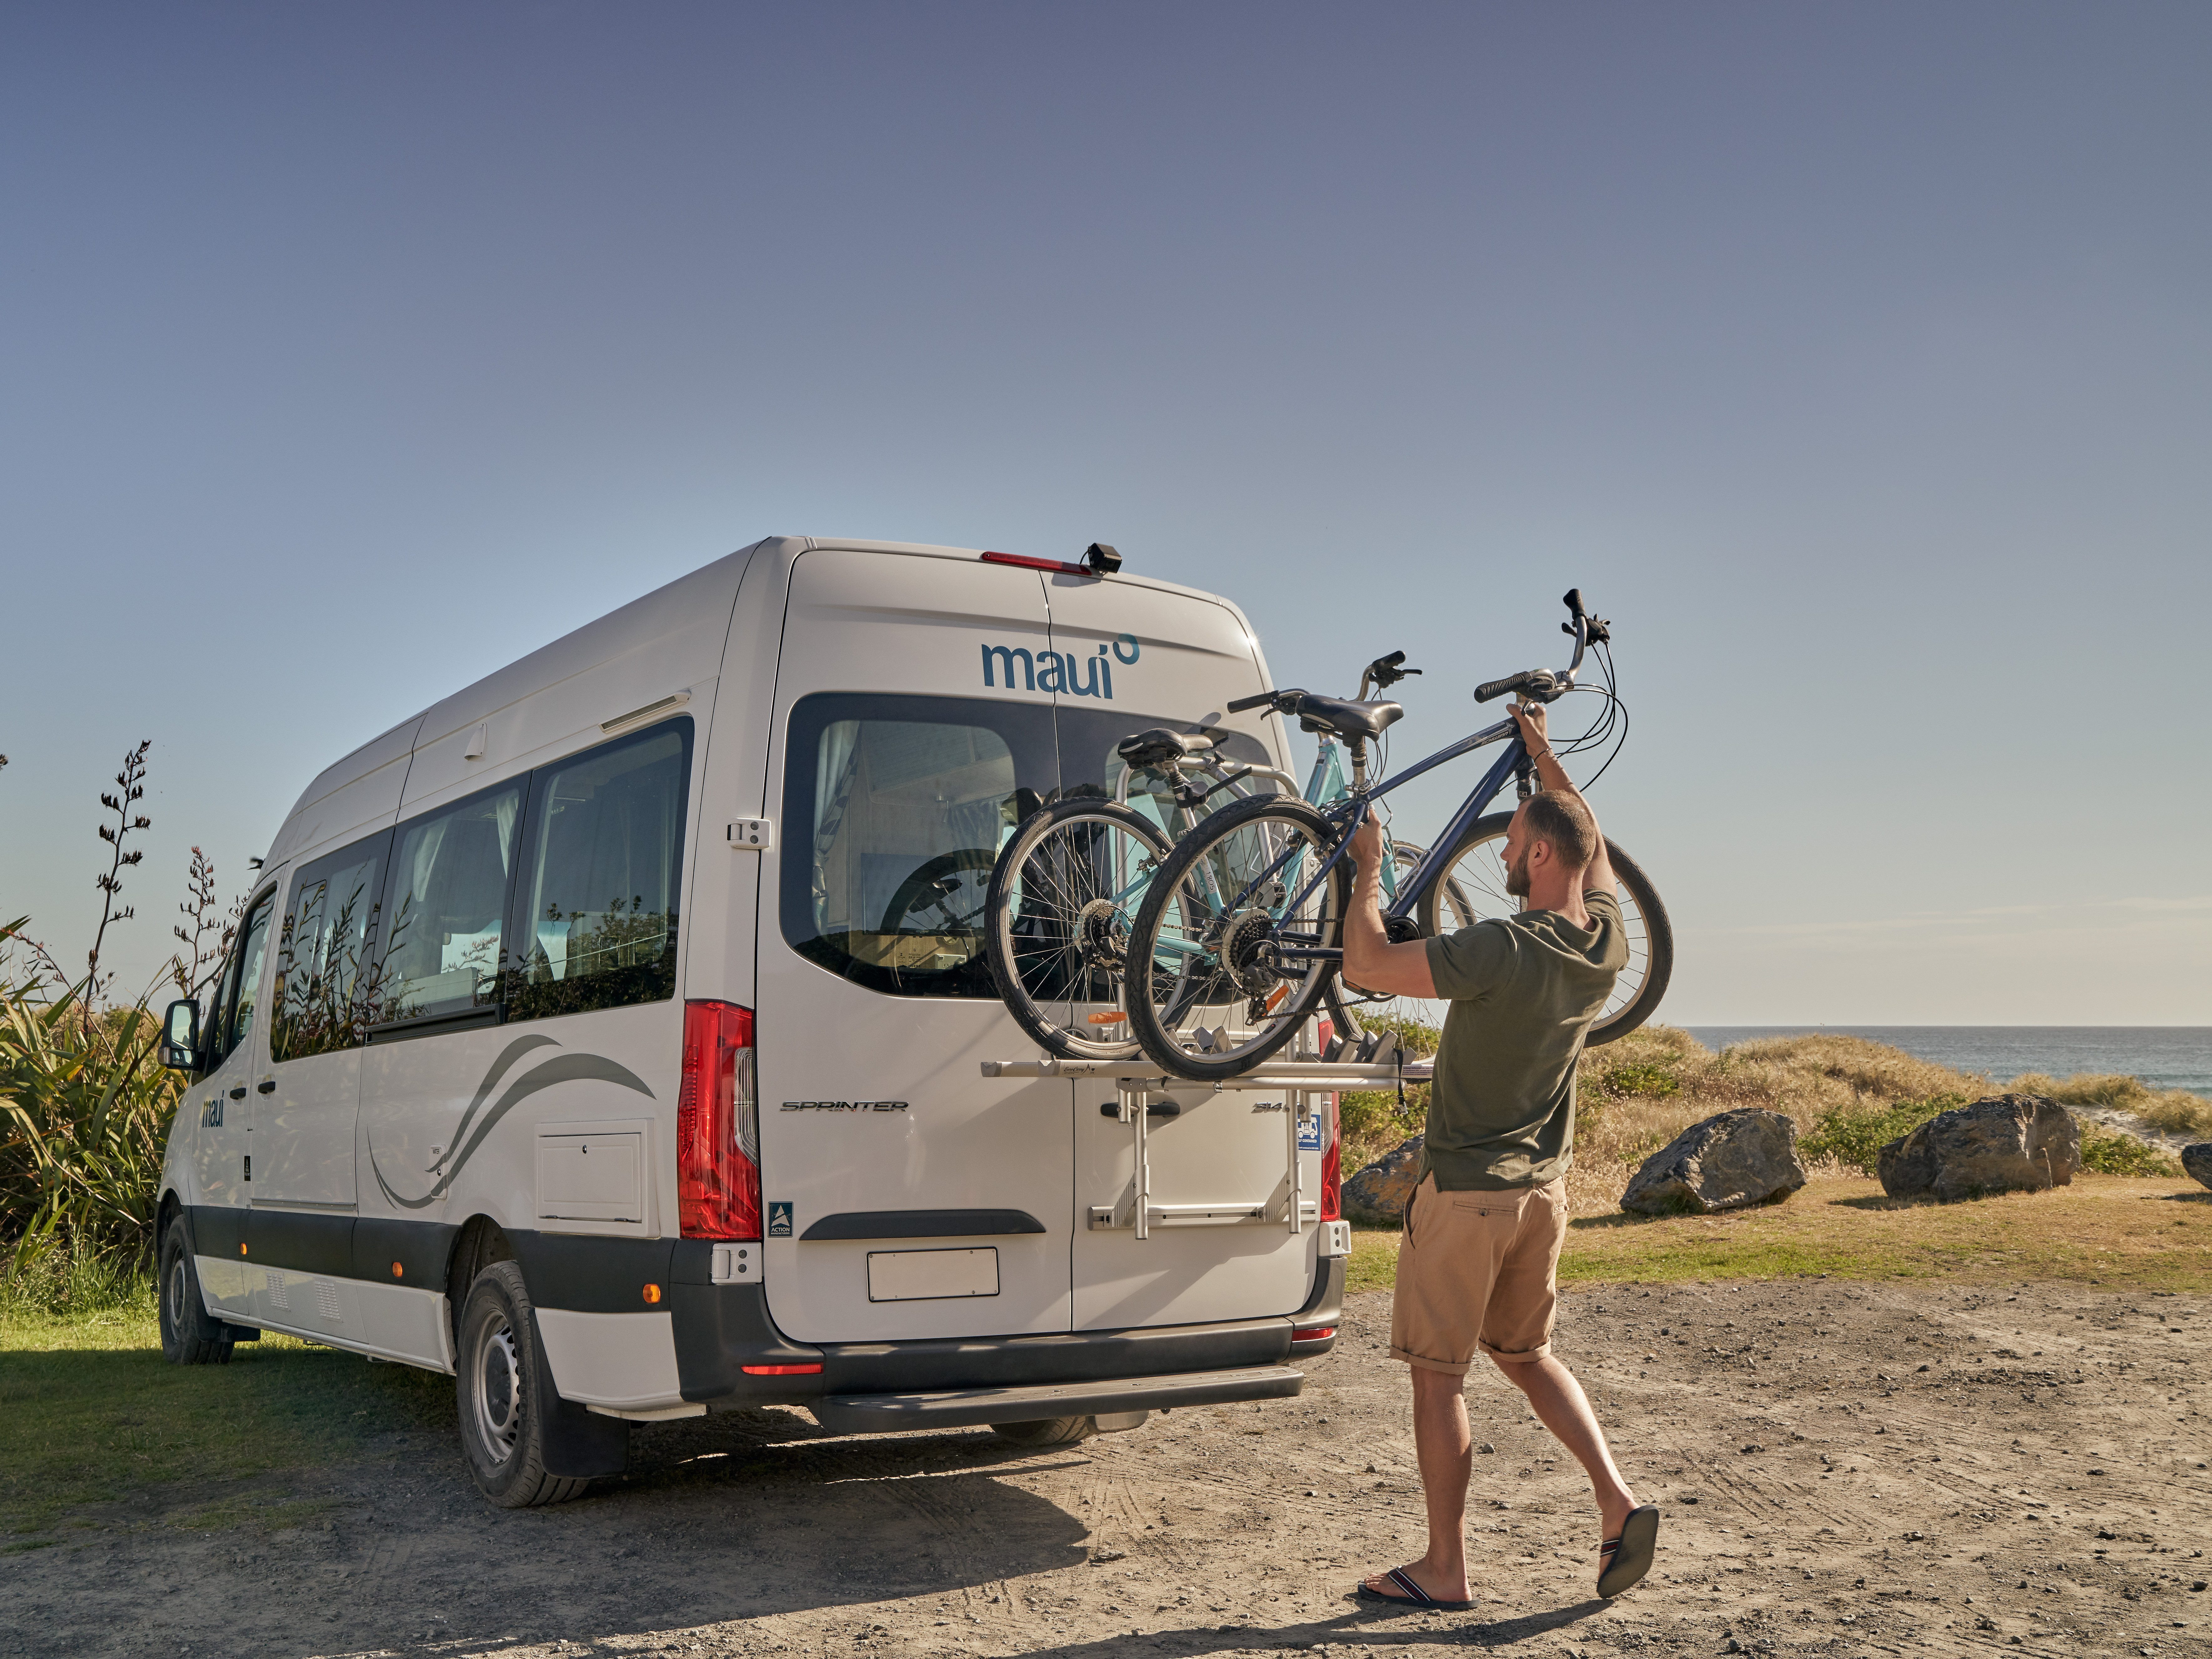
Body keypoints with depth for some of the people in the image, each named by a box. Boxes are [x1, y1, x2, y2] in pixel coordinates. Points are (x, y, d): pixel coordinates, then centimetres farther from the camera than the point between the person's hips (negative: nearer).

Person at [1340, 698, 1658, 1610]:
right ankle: (1618, 1501, 10)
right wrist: (1544, 755, 26)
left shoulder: (1504, 947, -24)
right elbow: (1591, 846, 20)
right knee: (1527, 1352, 23)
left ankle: (1443, 1570, 11)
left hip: (1466, 1190, -7)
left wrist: (1368, 867, -8)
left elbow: (1366, 965, -22)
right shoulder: (1607, 942, -1)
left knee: (1437, 1374, 4)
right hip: (1543, 1189, 7)